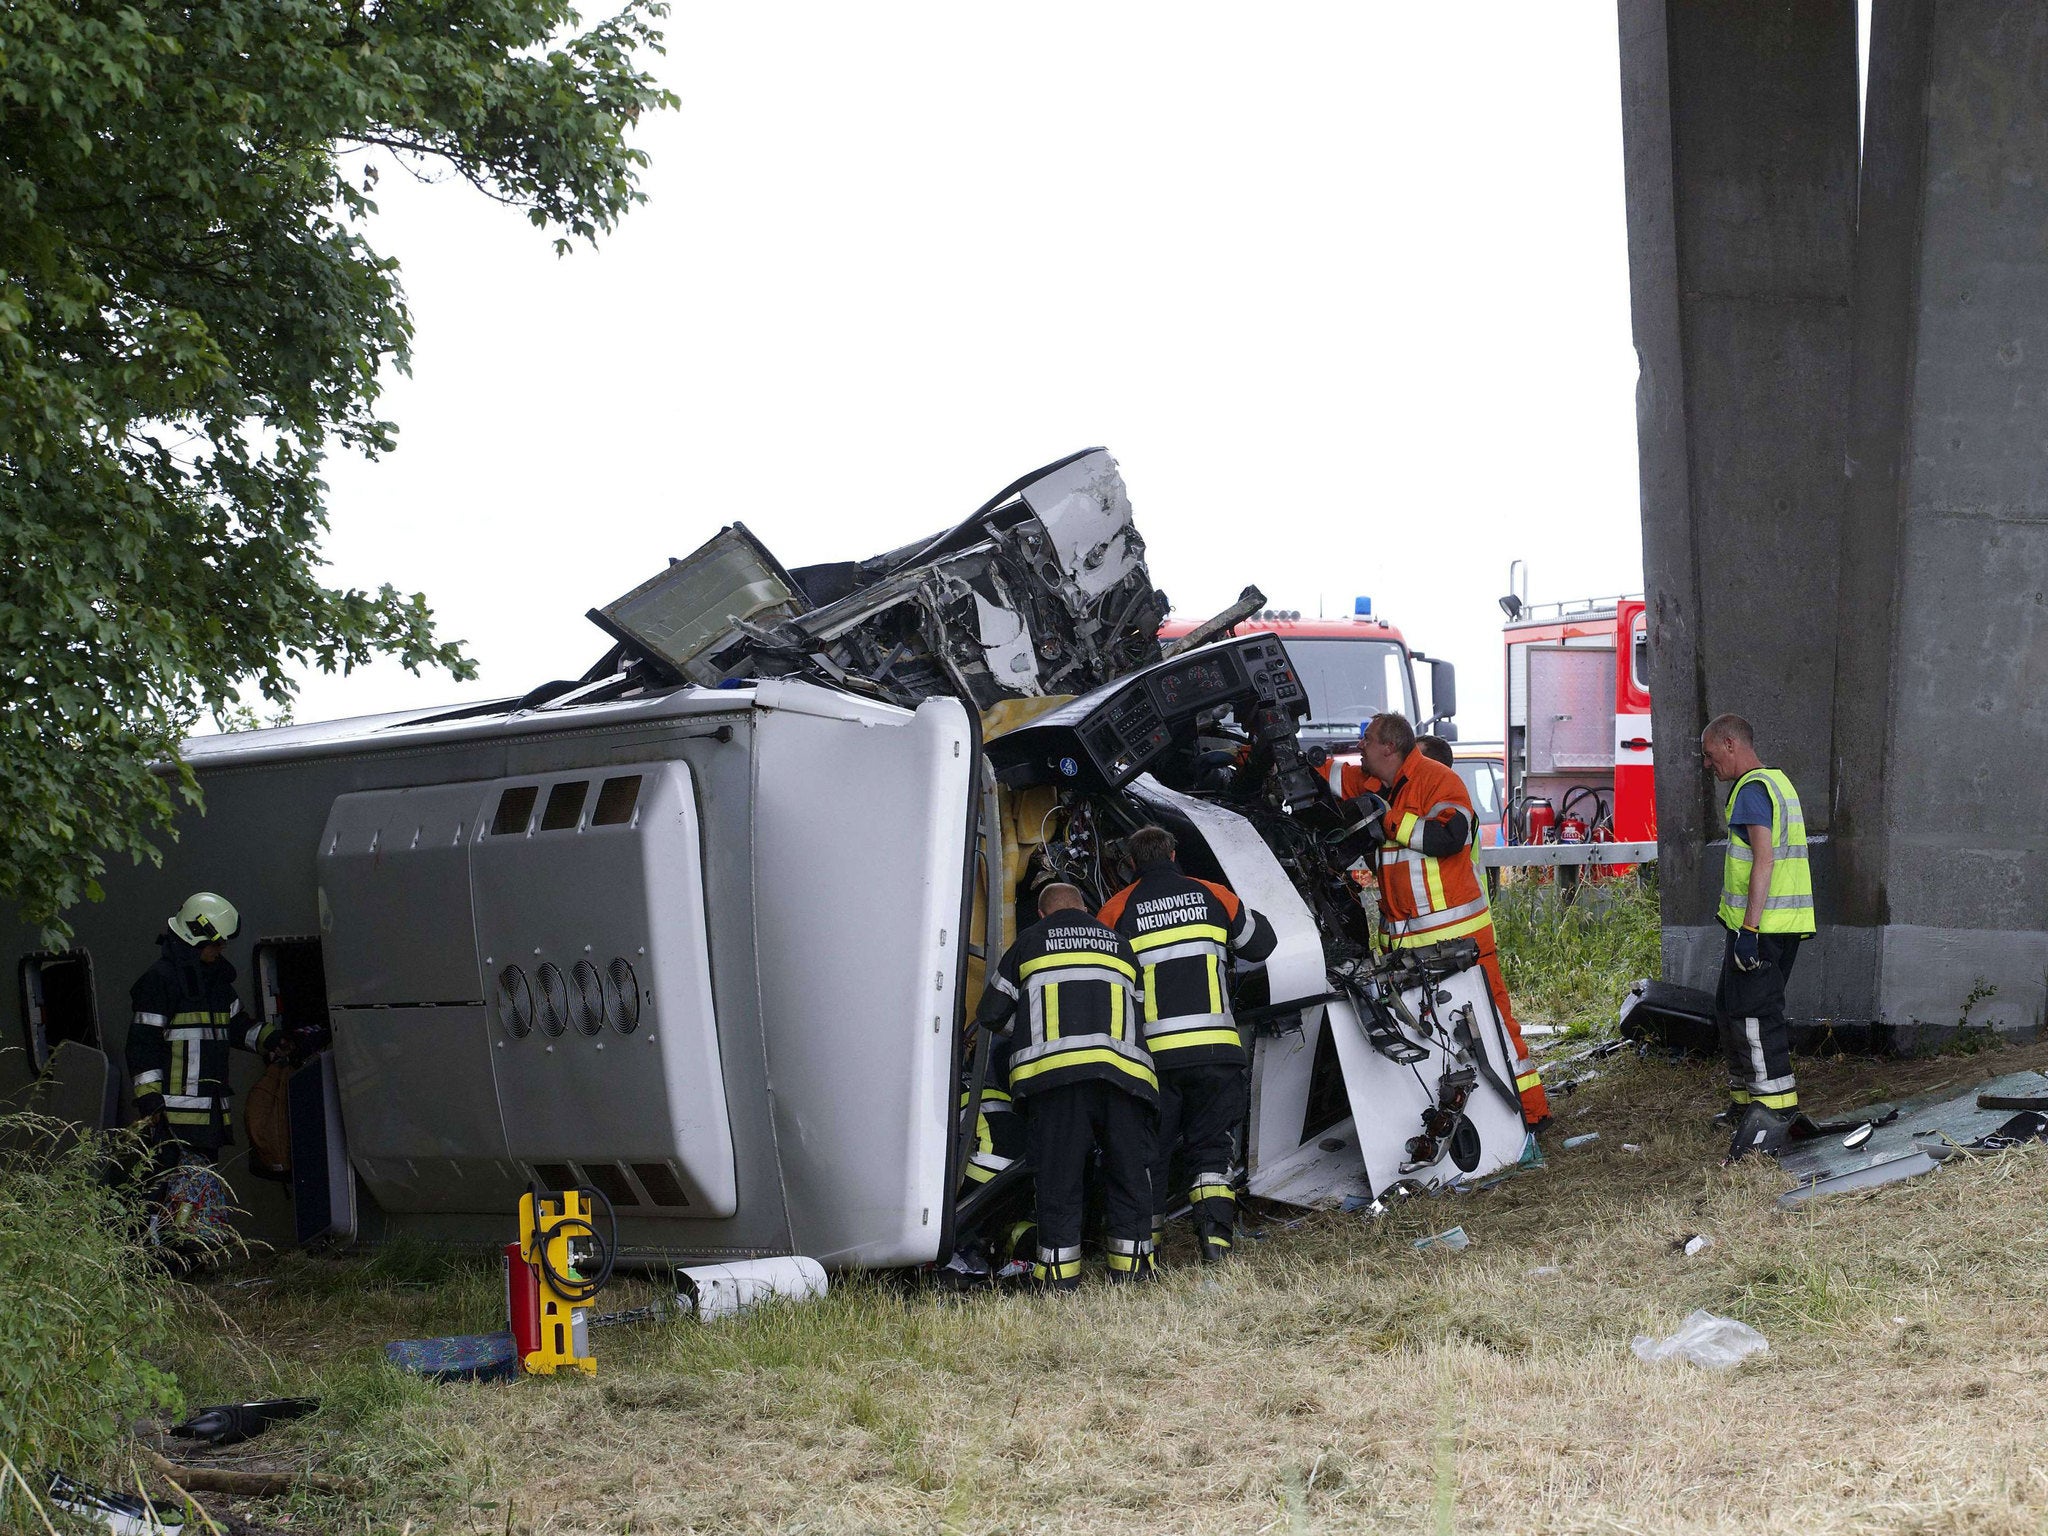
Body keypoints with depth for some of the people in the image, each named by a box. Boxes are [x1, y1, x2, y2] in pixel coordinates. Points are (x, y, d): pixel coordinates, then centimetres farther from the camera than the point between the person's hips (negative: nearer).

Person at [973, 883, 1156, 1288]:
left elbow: (991, 1014, 17)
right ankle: (1130, 1266, 6)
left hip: (1053, 1070, -2)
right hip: (1123, 1069, 2)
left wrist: (1023, 1030, 36)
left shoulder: (1029, 942, 18)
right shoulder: (1119, 944, 25)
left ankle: (1060, 1274, -2)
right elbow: (1141, 1008, 22)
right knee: (1128, 1172, 8)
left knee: (1058, 1174, 1)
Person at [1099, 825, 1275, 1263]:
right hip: (1214, 1047, 1)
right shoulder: (1213, 896, 7)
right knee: (1213, 1146, 7)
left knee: (1149, 1150, 8)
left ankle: (1145, 1249, 6)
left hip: (1152, 1052, -1)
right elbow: (1261, 942, 19)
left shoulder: (1116, 910, 4)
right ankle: (1216, 1235, -10)